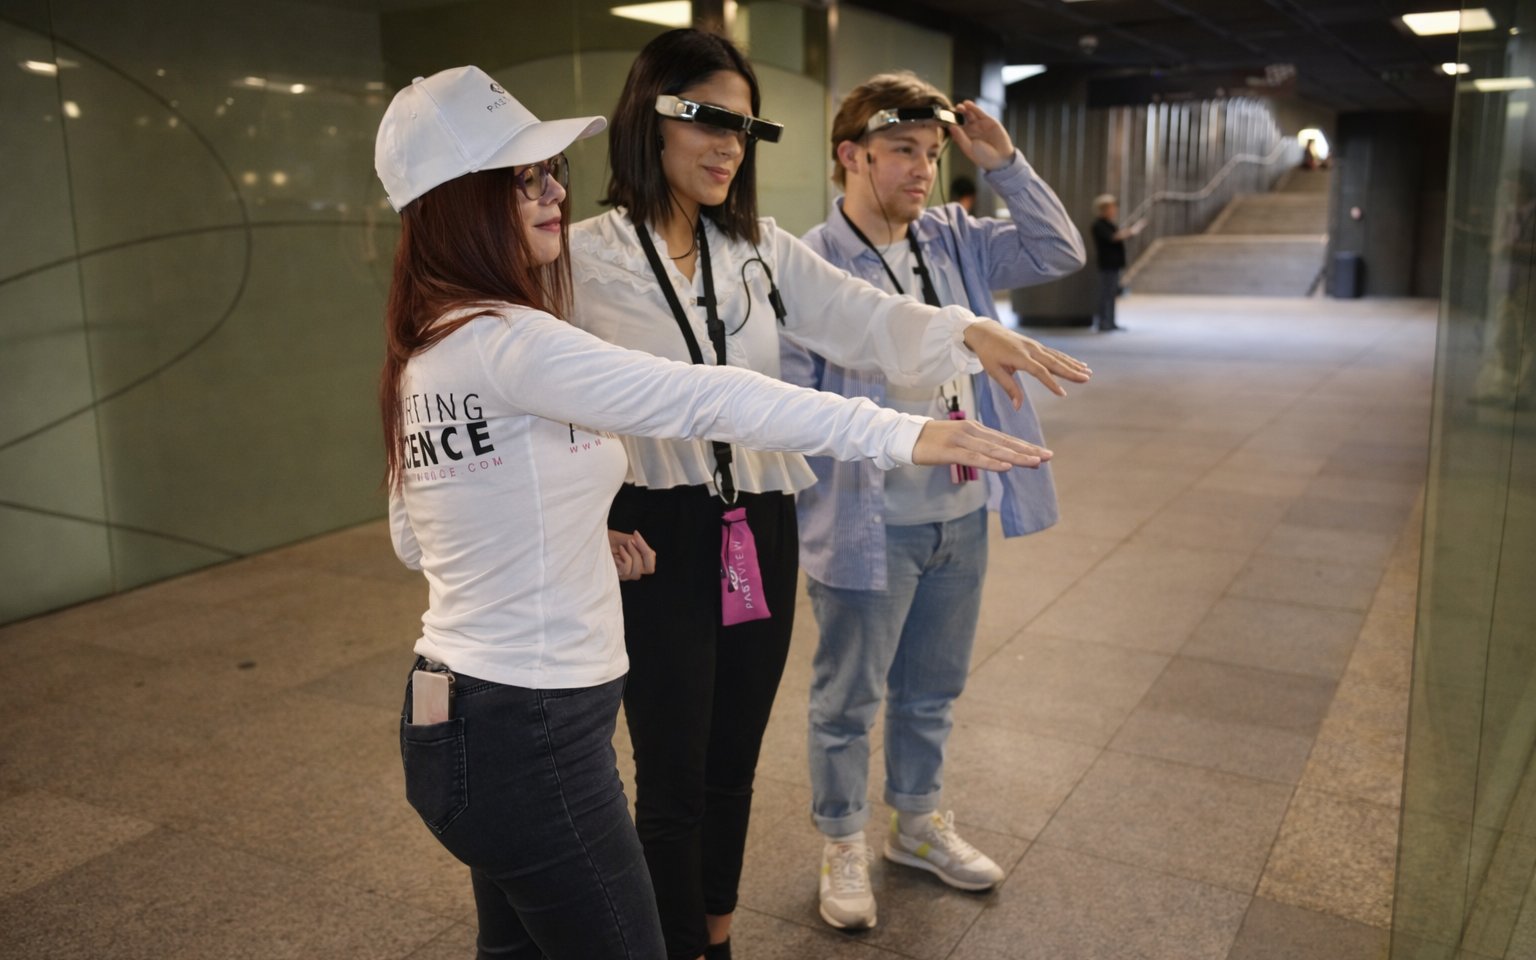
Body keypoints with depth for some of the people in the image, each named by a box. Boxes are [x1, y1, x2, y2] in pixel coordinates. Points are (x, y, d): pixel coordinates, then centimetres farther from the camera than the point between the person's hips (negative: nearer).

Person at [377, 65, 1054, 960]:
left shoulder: (425, 353, 7)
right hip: (532, 734, -10)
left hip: (458, 719, 10)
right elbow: (700, 397, -29)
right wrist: (901, 432, -28)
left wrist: (569, 538, 11)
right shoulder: (503, 341, -22)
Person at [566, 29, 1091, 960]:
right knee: (674, 779, 5)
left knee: (734, 764, 19)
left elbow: (863, 316, -7)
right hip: (657, 538, -5)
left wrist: (965, 332, -26)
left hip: (762, 533, 5)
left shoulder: (762, 250, 6)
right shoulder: (585, 256, -7)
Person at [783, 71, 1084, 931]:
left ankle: (918, 823, 43)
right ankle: (844, 847, 33)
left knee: (932, 691, 22)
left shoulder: (955, 241, 5)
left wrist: (1003, 162, -2)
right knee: (849, 701, 12)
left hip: (961, 516, 7)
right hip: (870, 528, -6)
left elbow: (1060, 253, 7)